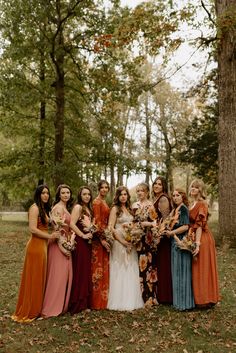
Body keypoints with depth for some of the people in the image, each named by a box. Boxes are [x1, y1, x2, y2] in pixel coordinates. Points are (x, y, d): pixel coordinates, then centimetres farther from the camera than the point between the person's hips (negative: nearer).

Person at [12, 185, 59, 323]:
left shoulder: (44, 208, 15)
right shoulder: (35, 208, -12)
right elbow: (33, 229, -20)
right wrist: (50, 236, -16)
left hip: (43, 245, 9)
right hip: (36, 245, -9)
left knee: (40, 278, 15)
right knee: (34, 278, 1)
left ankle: (37, 308, 26)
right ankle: (29, 311, 13)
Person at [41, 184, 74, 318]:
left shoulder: (67, 208, 13)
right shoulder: (58, 208, -14)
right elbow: (56, 229, -19)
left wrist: (72, 240, 8)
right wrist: (62, 247, -19)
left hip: (66, 244, 9)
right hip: (59, 244, -9)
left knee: (66, 274, 13)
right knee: (58, 275, -4)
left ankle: (62, 304, 24)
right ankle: (52, 307, 7)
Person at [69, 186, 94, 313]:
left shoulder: (88, 208, 15)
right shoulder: (78, 207, -11)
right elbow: (72, 224, -22)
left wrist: (91, 234, 8)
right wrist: (83, 235, -16)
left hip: (87, 243, 9)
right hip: (79, 242, -8)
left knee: (86, 271, 12)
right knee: (79, 271, -3)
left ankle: (85, 302, 23)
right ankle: (77, 303, 8)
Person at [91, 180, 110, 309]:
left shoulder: (104, 202, 15)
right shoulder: (97, 202, -12)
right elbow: (96, 221, -17)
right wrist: (102, 239, -19)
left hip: (105, 236, 9)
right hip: (99, 238, -9)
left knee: (104, 268, 14)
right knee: (98, 267, -3)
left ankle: (104, 298, 23)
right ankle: (98, 301, 6)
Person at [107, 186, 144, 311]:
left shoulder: (128, 208, 14)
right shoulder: (115, 208, -4)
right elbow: (111, 228, -12)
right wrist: (122, 241, -16)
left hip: (130, 244, 6)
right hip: (119, 243, -6)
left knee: (131, 271, 9)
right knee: (120, 272, -1)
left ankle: (131, 300, 19)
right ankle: (120, 302, 8)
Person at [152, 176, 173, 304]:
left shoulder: (163, 199, -12)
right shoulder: (155, 198, 16)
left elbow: (165, 219, -16)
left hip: (162, 235, -9)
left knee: (163, 264, -3)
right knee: (158, 264, 12)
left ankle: (164, 296, 5)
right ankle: (160, 294, 20)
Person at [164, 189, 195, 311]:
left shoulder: (183, 209, -11)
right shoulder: (176, 210, 17)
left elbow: (185, 226, -19)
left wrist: (171, 232, -11)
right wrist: (171, 233, -1)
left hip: (181, 242, -9)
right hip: (176, 242, 9)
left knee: (181, 271, -3)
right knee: (177, 271, 12)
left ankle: (184, 302, 6)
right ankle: (179, 300, 21)